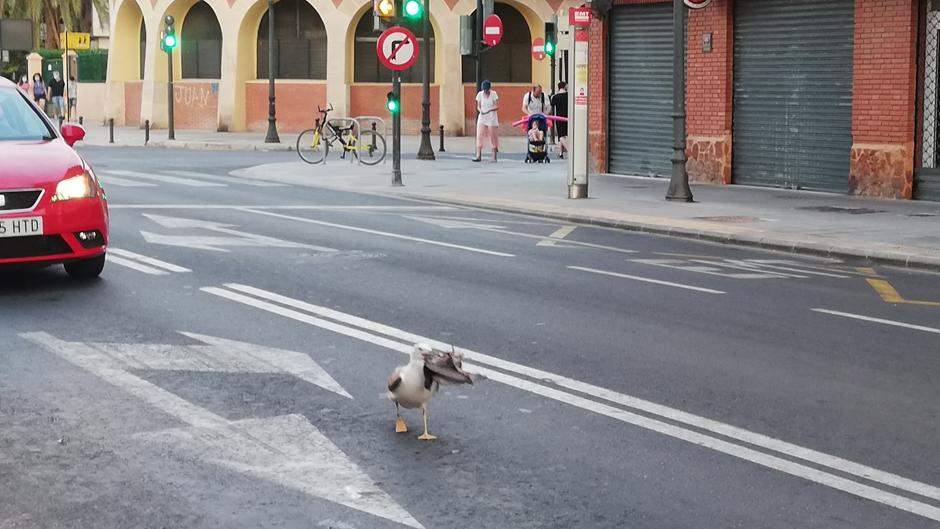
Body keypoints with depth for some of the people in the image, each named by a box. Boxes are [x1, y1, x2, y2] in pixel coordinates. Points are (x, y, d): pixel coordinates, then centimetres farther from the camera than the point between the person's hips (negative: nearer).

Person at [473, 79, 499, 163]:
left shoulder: (493, 94, -6)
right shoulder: (480, 94, 0)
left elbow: (497, 107, -9)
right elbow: (478, 106, 6)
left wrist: (490, 110, -26)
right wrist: (480, 111, -16)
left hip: (492, 118, -2)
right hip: (482, 118, 2)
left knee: (493, 137, 0)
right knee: (480, 135, -10)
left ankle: (494, 157, 6)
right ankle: (478, 156, -12)